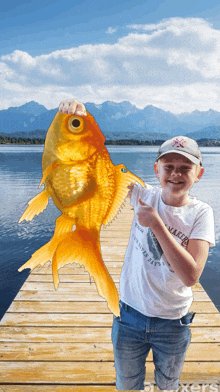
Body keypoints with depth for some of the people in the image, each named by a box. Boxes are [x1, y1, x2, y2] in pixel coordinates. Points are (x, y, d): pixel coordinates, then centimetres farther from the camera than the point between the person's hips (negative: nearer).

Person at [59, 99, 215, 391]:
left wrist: (156, 224, -30)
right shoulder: (145, 196, -11)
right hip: (130, 314, 1)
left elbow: (190, 276, -26)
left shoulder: (201, 213, -15)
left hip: (172, 323, 0)